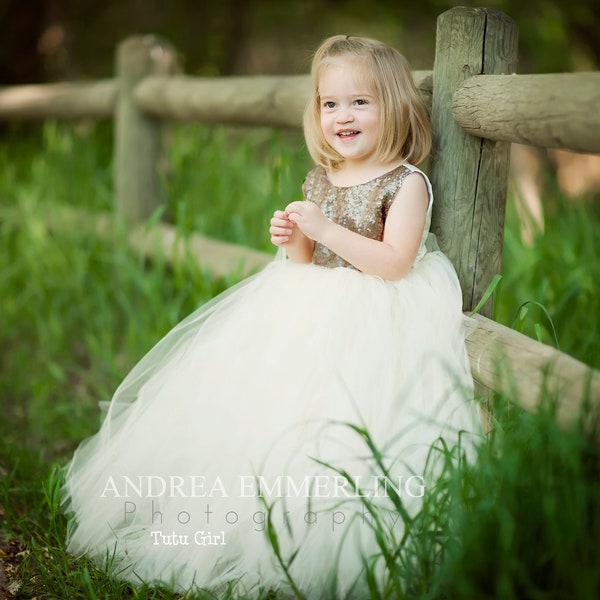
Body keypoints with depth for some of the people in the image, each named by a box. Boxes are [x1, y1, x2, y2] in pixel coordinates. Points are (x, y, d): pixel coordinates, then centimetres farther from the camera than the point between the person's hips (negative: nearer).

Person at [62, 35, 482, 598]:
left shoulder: (406, 183, -8)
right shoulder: (318, 181, 11)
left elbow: (394, 262, -19)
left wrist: (324, 228, -21)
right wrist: (292, 239, -5)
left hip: (374, 324, -7)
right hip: (311, 313, 7)